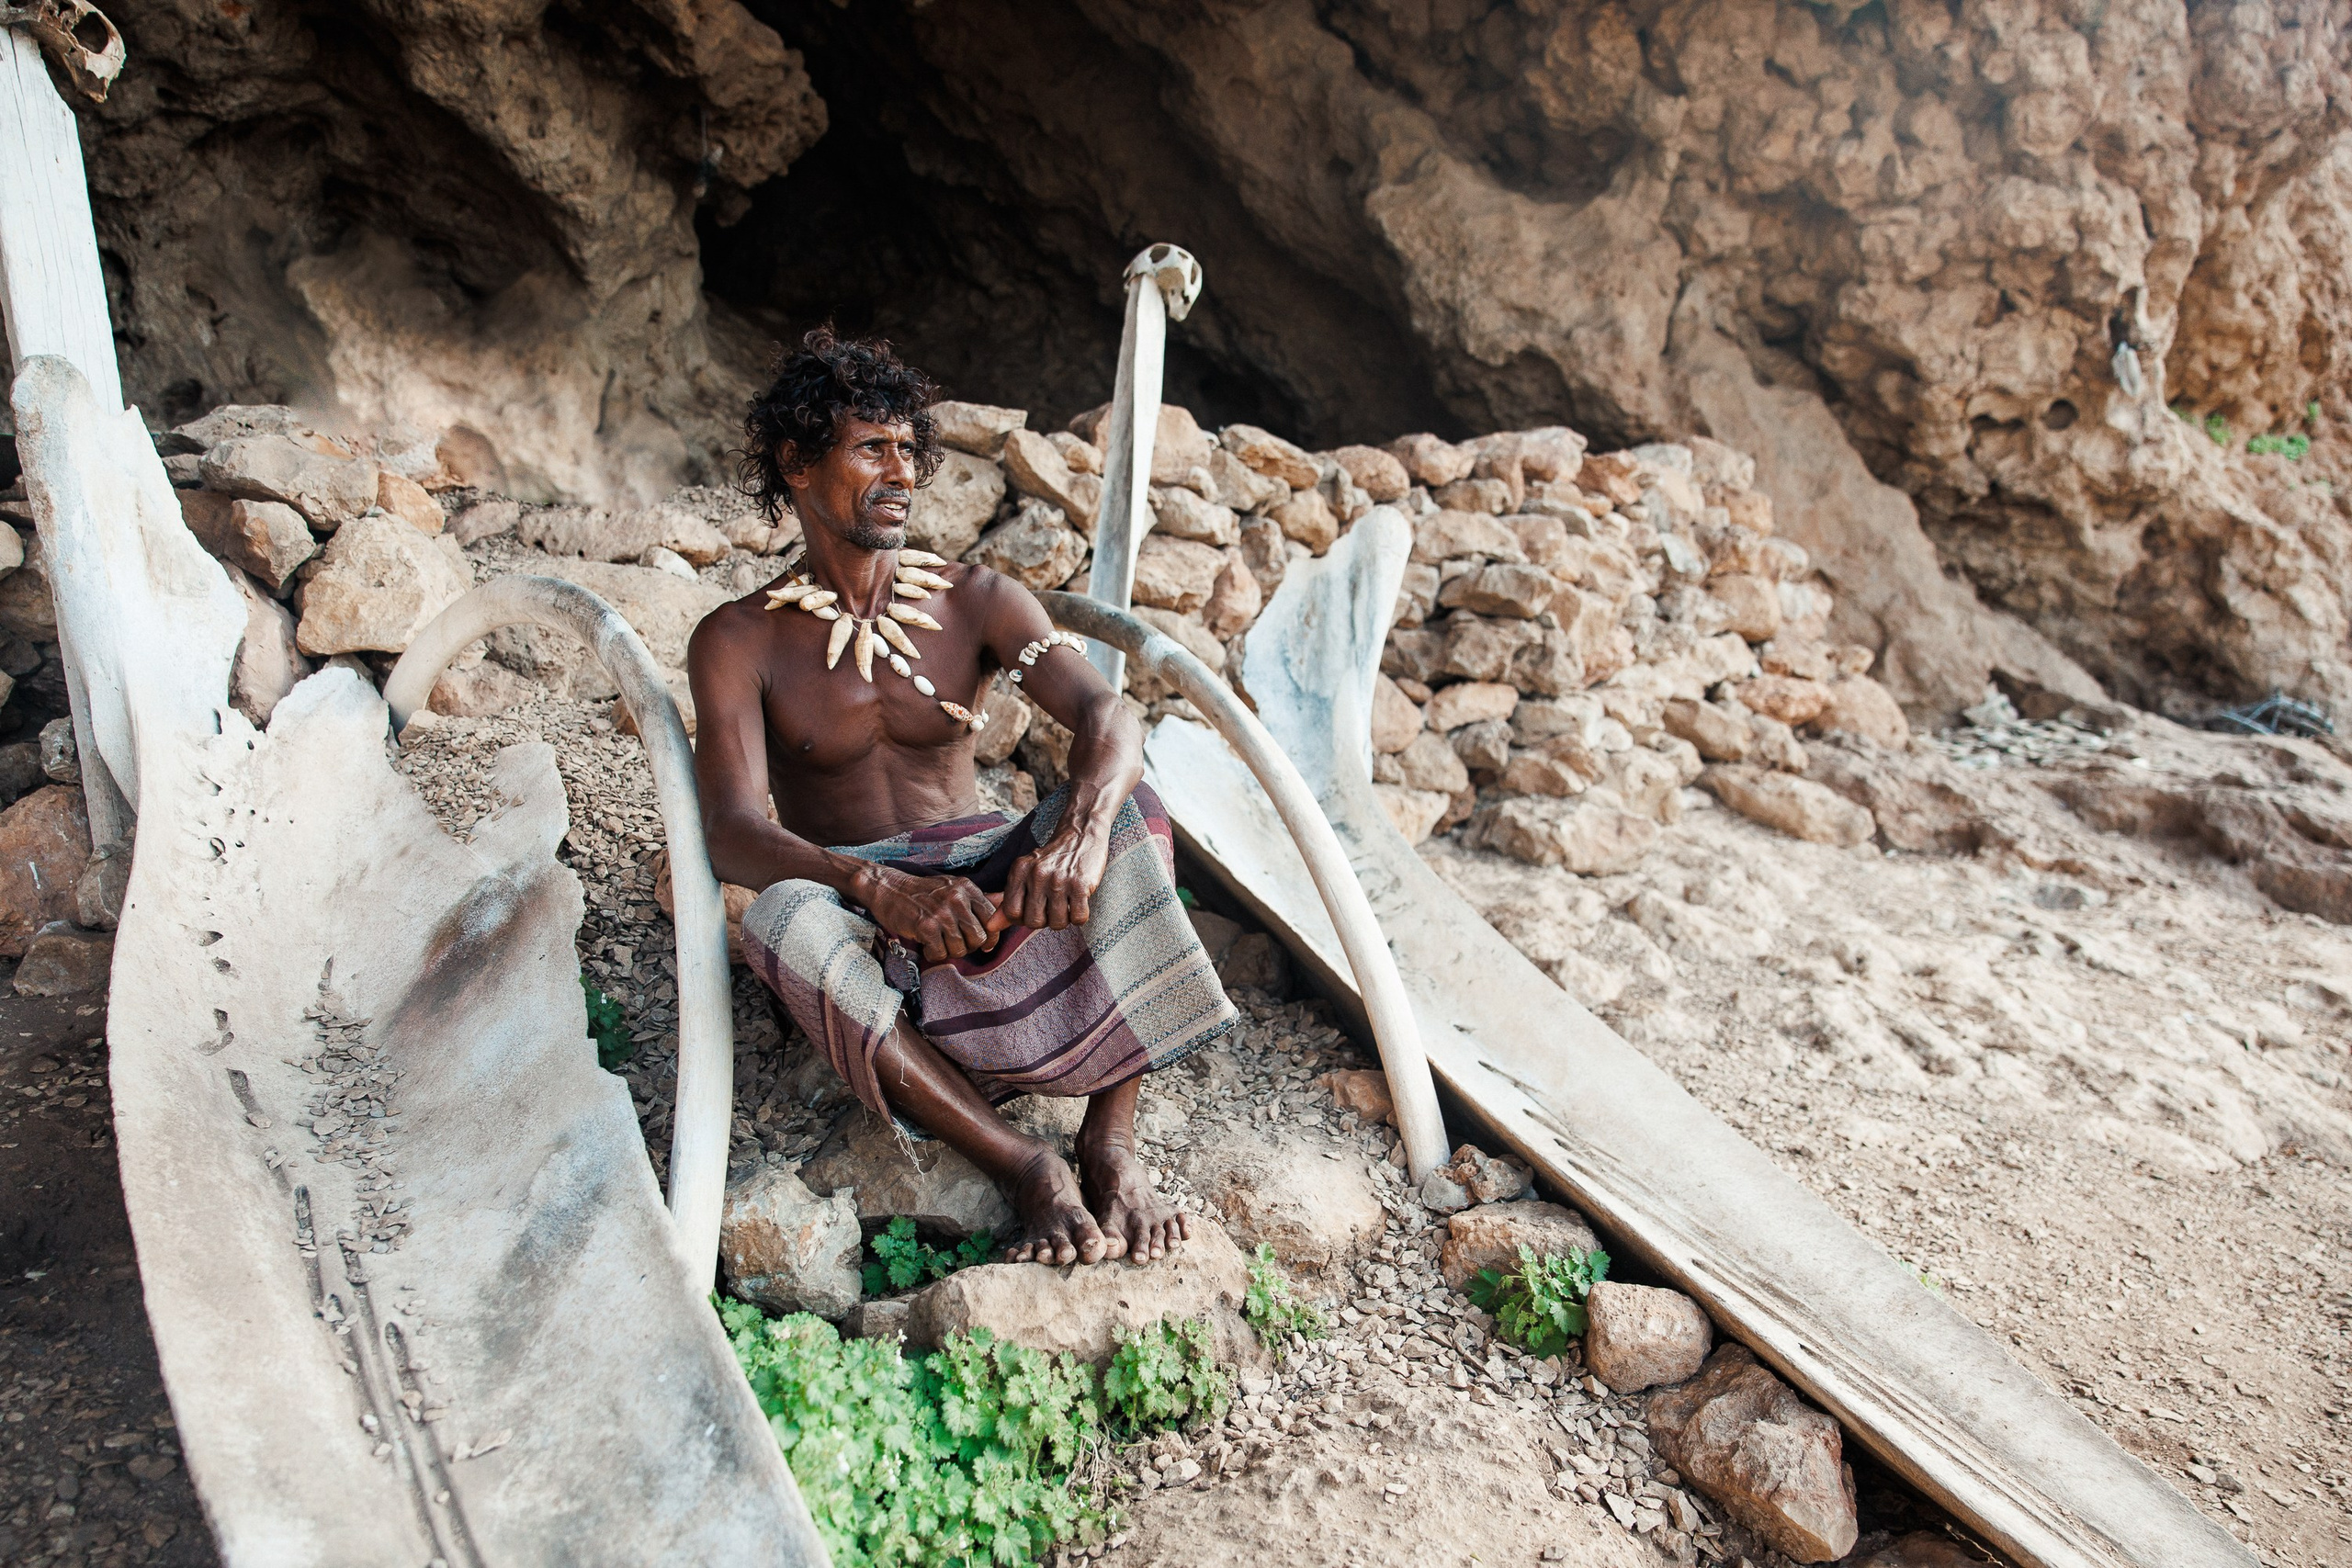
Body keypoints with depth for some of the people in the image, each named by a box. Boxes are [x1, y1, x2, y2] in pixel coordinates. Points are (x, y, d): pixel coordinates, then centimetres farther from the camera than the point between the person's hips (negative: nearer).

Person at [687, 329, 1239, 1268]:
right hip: (856, 908, -1)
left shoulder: (975, 601, 4)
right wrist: (880, 885, -37)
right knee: (783, 919, -37)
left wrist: (1080, 828, -38)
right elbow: (732, 832, -16)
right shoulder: (738, 642, -2)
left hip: (988, 881, 2)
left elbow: (1105, 714, -13)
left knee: (1126, 811, -27)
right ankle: (1025, 1169, -32)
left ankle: (1110, 1144, -29)